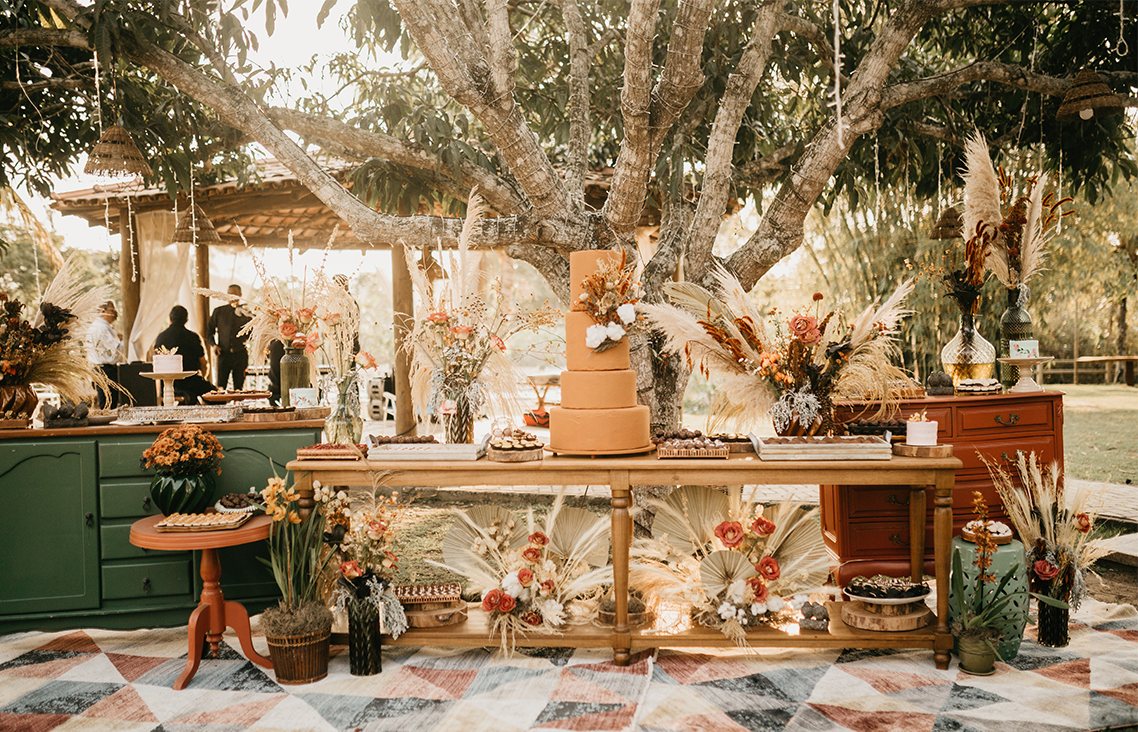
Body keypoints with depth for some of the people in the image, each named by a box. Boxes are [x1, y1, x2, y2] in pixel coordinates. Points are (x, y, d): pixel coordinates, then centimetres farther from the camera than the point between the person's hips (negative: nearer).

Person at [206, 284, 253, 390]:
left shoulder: (246, 313, 6)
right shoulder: (218, 311, 9)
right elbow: (209, 330, 13)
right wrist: (213, 344, -3)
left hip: (240, 354, 0)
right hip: (223, 354, 0)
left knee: (239, 388, 2)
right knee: (220, 387, -5)